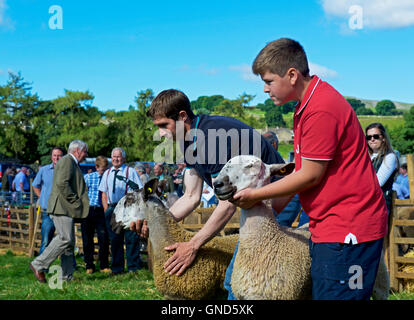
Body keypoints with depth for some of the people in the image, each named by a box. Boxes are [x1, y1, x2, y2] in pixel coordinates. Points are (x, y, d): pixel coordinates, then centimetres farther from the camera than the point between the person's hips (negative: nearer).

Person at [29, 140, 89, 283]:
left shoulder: (73, 163, 25)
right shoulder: (67, 160, -8)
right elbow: (61, 183, -21)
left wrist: (77, 202, 16)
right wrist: (74, 200, -16)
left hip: (67, 209, 11)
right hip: (61, 207, -11)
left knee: (69, 242, 8)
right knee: (65, 238, -16)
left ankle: (67, 277, 9)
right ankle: (39, 265, -9)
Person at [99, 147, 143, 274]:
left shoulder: (131, 172, 3)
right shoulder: (107, 173, 16)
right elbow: (104, 193, 17)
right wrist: (106, 210, 5)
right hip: (112, 209, 4)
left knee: (131, 239, -5)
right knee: (114, 239, 8)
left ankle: (133, 267, 3)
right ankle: (117, 267, 17)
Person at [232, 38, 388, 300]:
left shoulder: (321, 110, -19)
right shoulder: (307, 106, 15)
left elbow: (310, 176, -16)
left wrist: (256, 195, -5)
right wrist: (272, 209, 15)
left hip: (349, 230, -10)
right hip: (326, 228, 10)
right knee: (321, 293, 13)